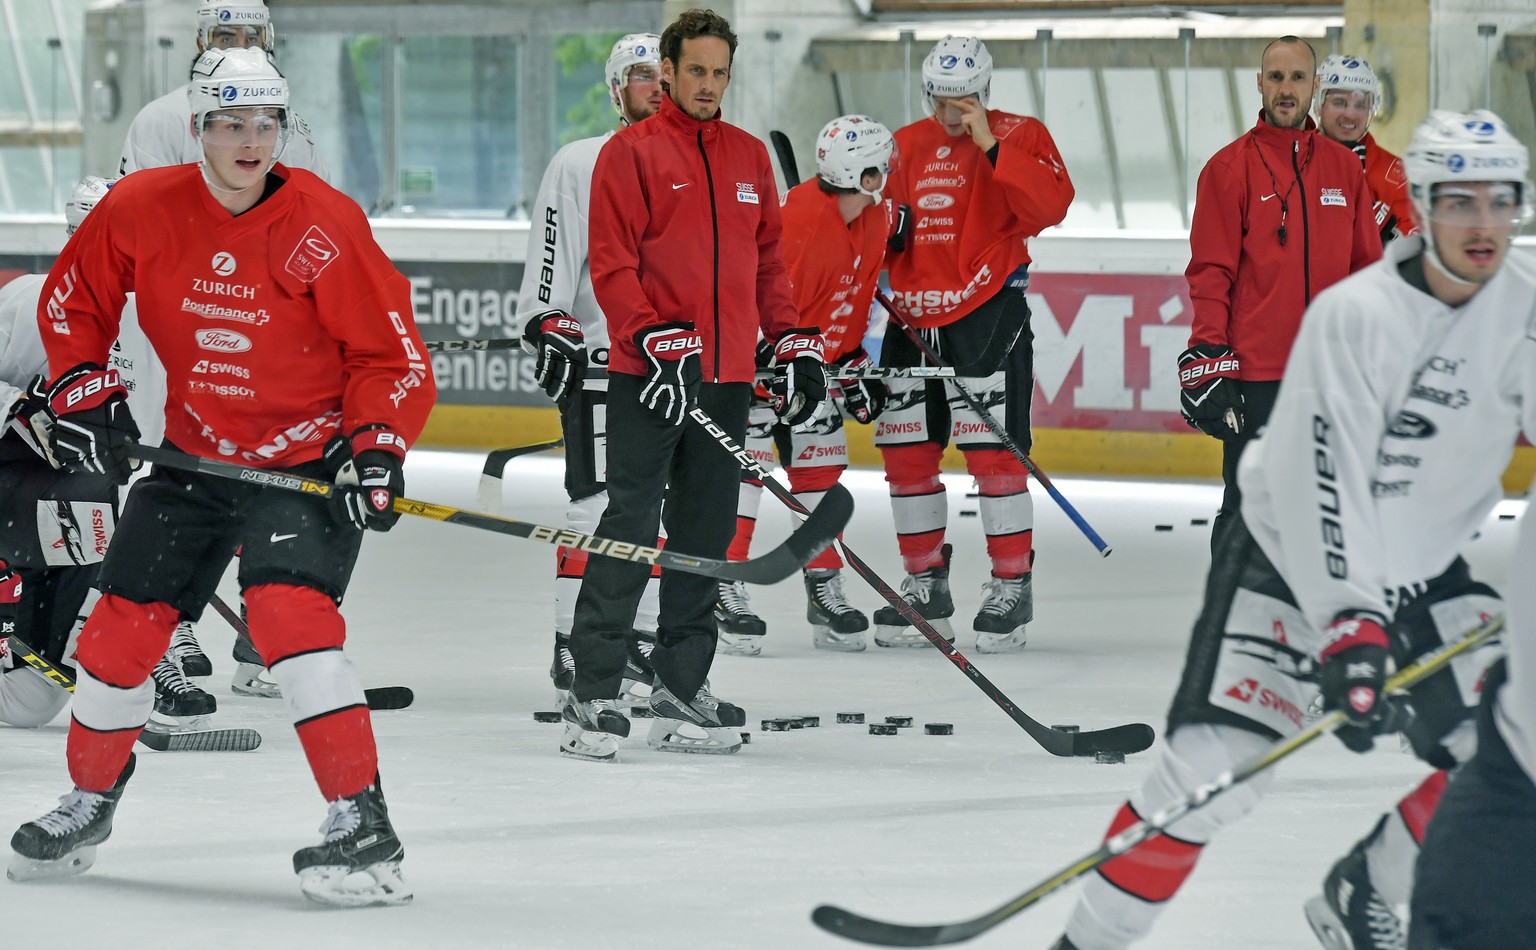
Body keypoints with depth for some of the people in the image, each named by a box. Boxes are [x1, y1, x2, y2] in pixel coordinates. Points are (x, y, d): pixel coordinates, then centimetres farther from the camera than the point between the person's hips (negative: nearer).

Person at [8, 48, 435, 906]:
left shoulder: (325, 225, -17)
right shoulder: (143, 210, -8)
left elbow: (394, 354, -12)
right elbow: (73, 297, 10)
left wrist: (377, 448, -24)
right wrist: (83, 388, -1)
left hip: (307, 459, -5)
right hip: (194, 457, 5)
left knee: (289, 608, -26)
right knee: (123, 624, 7)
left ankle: (363, 825, -26)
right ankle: (91, 798, 34)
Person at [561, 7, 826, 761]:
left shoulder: (750, 157, 15)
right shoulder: (631, 152, -3)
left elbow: (767, 261, 20)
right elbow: (612, 264, -9)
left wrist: (795, 344, 11)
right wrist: (656, 340, -19)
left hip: (726, 380, 6)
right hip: (647, 378, -6)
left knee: (705, 536, 8)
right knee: (631, 528, -9)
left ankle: (681, 690, 16)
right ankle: (592, 694, -6)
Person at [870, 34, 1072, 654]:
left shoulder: (1019, 137, -1)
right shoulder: (906, 147, 13)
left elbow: (1049, 206, -18)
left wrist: (992, 147, -22)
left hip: (987, 312, -6)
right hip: (913, 319, 6)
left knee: (993, 451, -10)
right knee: (906, 452, 7)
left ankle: (1011, 587, -2)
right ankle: (926, 589, 19)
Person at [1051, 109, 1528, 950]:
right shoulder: (1357, 315, -24)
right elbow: (1322, 480, -30)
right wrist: (1349, 626, -38)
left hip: (1425, 568, 6)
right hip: (1294, 560, -6)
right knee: (1215, 766, -17)